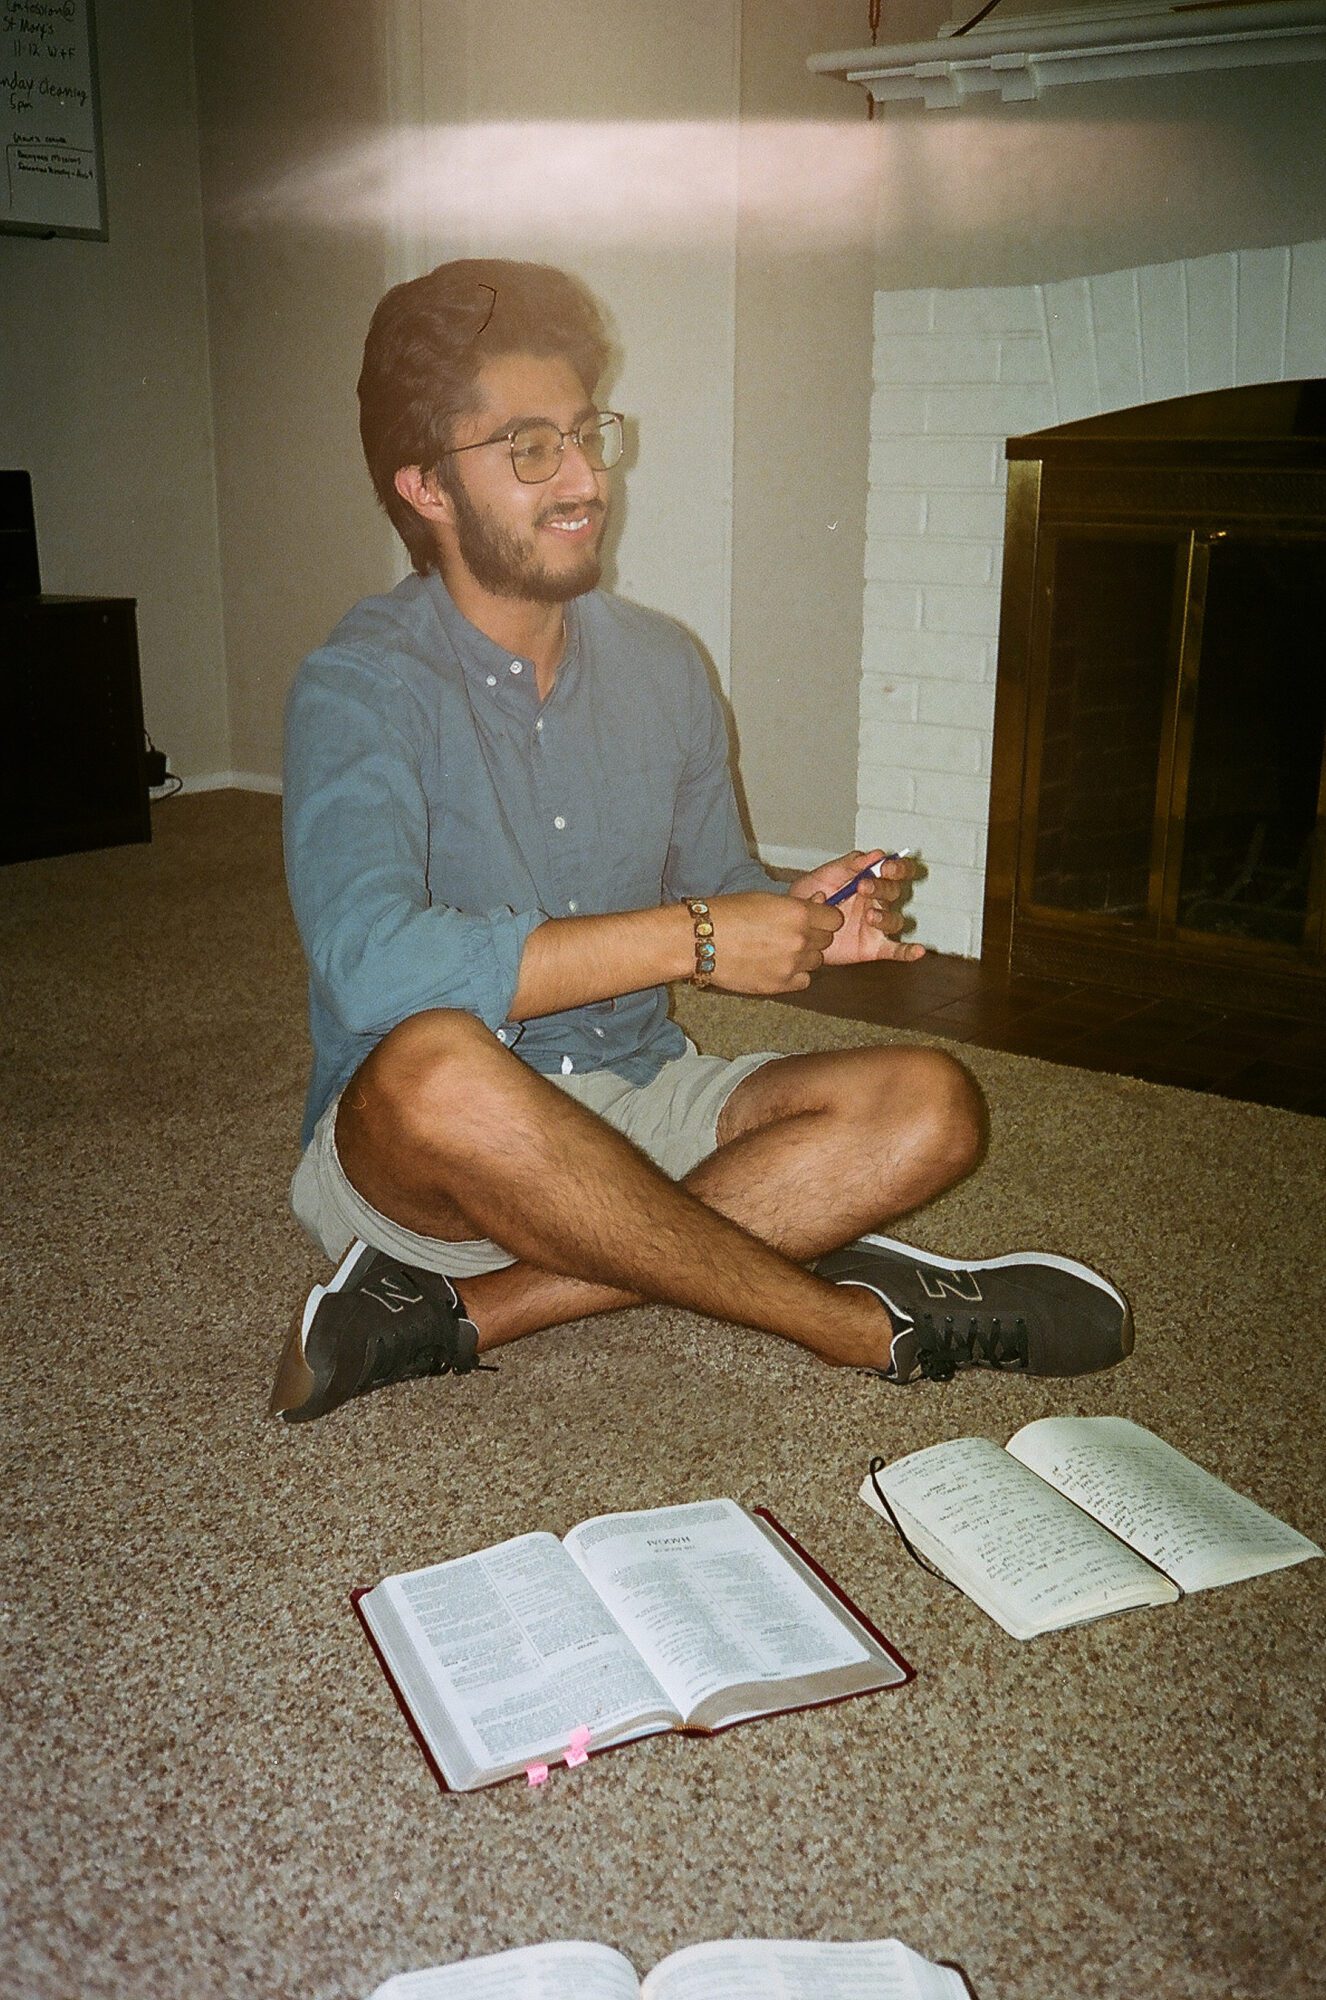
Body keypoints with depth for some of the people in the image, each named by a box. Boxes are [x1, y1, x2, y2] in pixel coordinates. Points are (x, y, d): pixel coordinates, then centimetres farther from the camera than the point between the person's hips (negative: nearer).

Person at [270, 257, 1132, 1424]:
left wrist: (798, 921, -12)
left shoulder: (662, 667, 5)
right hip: (417, 1147, -5)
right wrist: (692, 938, -27)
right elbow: (375, 967, -30)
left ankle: (467, 1313, -22)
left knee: (928, 1109, -14)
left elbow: (717, 887, 14)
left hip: (636, 1107, 6)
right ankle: (860, 1324, -19)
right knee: (435, 1066, -40)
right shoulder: (362, 688, -14)